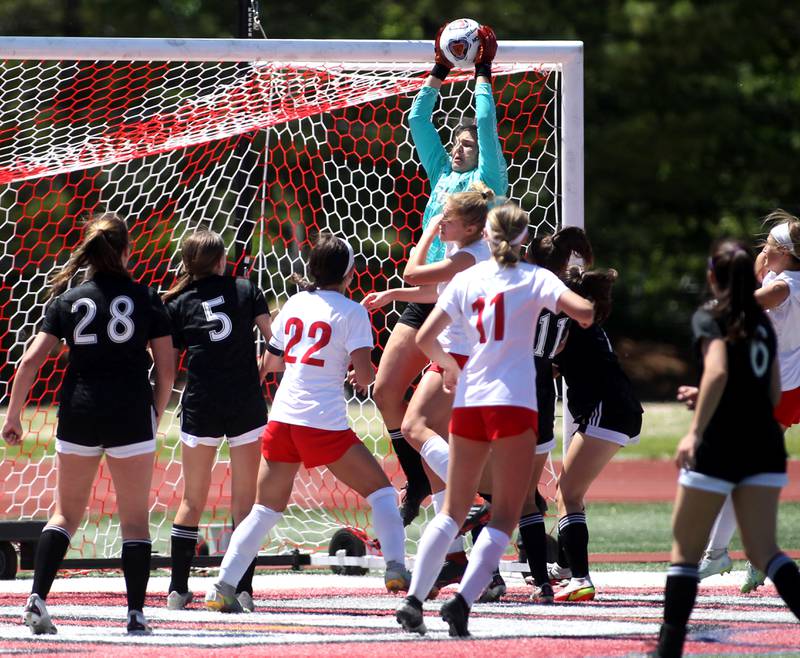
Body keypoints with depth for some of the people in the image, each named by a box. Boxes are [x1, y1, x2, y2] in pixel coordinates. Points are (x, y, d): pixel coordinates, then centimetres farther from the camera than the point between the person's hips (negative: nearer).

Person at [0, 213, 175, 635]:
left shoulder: (68, 299, 3)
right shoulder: (145, 299, -1)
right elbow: (166, 368, 0)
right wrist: (155, 415, 13)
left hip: (78, 413, 2)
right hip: (131, 416, -2)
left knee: (66, 513, 14)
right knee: (135, 518, 7)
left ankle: (37, 598, -1)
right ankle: (136, 613, 2)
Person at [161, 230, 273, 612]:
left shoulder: (178, 305, 5)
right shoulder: (246, 290, 5)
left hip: (200, 406, 0)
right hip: (247, 405, 0)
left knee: (192, 500, 11)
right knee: (245, 500, 6)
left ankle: (178, 590, 9)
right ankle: (243, 590, 0)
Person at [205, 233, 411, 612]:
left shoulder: (295, 303, 11)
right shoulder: (350, 312, -4)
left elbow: (271, 362, 19)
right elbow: (364, 372, -11)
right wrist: (364, 377, 12)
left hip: (282, 417, 5)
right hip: (324, 422, -5)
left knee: (265, 510, 12)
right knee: (380, 491, 10)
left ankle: (223, 587, 3)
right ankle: (395, 569, -4)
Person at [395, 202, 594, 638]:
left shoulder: (467, 278, 9)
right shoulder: (534, 278, 1)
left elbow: (424, 339, 6)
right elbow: (584, 312, -13)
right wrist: (591, 300, 11)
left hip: (468, 402, 4)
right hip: (513, 402, -4)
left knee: (453, 510, 15)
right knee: (504, 517, -1)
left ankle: (413, 599, 5)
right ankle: (462, 602, -16)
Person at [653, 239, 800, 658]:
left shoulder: (710, 318, -4)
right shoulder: (762, 321, 15)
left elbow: (717, 372, -22)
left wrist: (695, 431, -26)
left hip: (719, 445, -6)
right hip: (764, 445, 6)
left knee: (686, 551, 5)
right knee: (763, 552, 3)